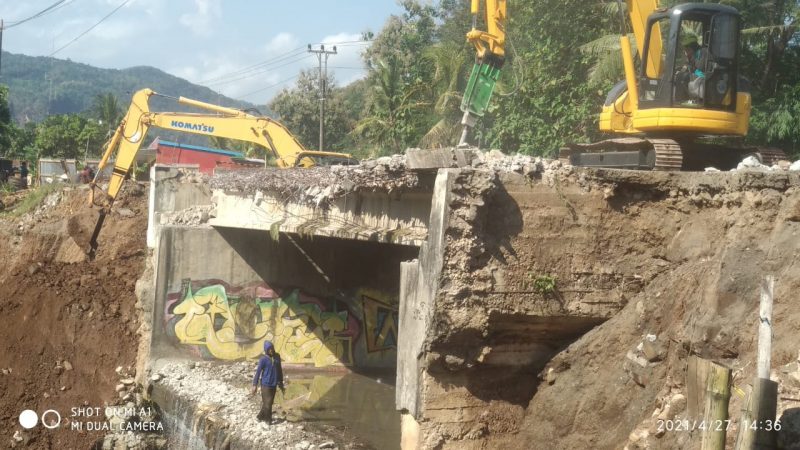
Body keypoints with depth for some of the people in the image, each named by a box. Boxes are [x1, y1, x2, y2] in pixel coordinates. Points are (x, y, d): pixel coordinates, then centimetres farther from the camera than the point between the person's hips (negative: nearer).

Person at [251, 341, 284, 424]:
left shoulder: (277, 357, 2)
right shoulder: (263, 359, -14)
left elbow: (279, 370, 11)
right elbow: (258, 372, -13)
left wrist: (281, 382, 16)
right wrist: (255, 385, -15)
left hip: (274, 384, 5)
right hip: (265, 384, -5)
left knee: (270, 402, 13)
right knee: (267, 402, 0)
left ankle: (261, 416, 30)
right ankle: (268, 419, 18)